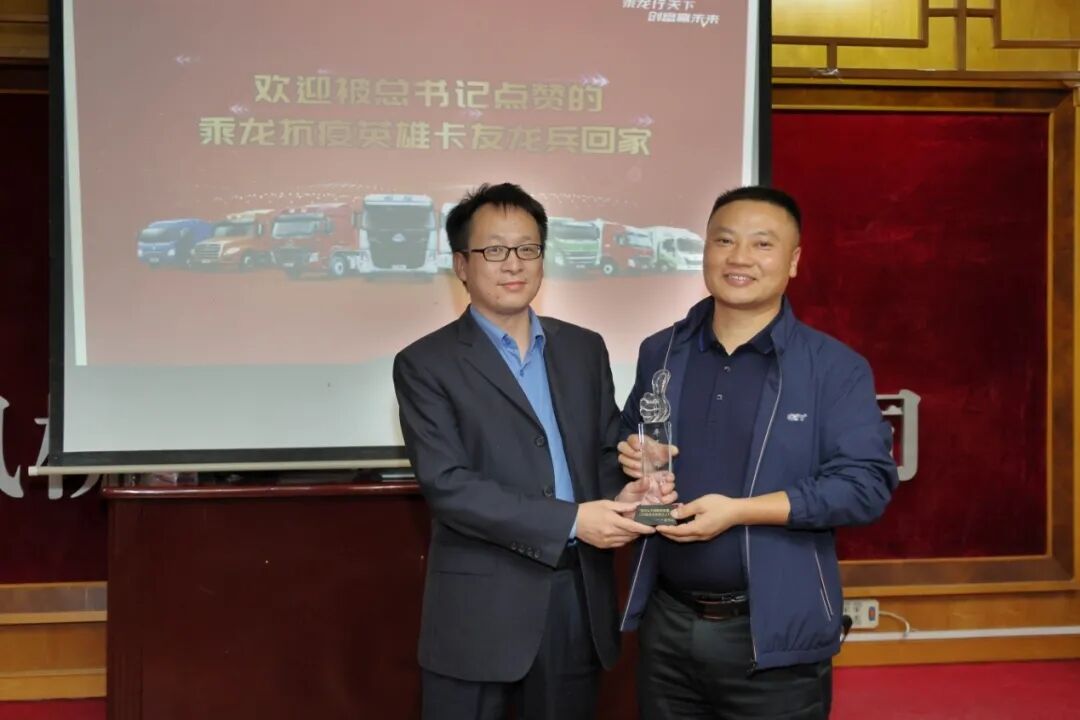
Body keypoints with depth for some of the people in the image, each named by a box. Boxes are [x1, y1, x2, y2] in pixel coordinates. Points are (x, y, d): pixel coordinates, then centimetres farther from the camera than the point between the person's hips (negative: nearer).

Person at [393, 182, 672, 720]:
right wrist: (571, 521, -19)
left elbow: (607, 450, 13)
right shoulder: (425, 364, -5)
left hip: (580, 598, 4)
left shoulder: (585, 349, 11)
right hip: (480, 606, -4)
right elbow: (447, 484, -14)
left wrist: (620, 495, -11)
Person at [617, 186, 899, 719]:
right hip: (667, 623, 4)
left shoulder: (835, 367, -7)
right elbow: (630, 444, 21)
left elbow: (867, 482, -14)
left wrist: (740, 511, -20)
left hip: (774, 634, -4)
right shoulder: (660, 353, 8)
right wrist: (632, 458, -4)